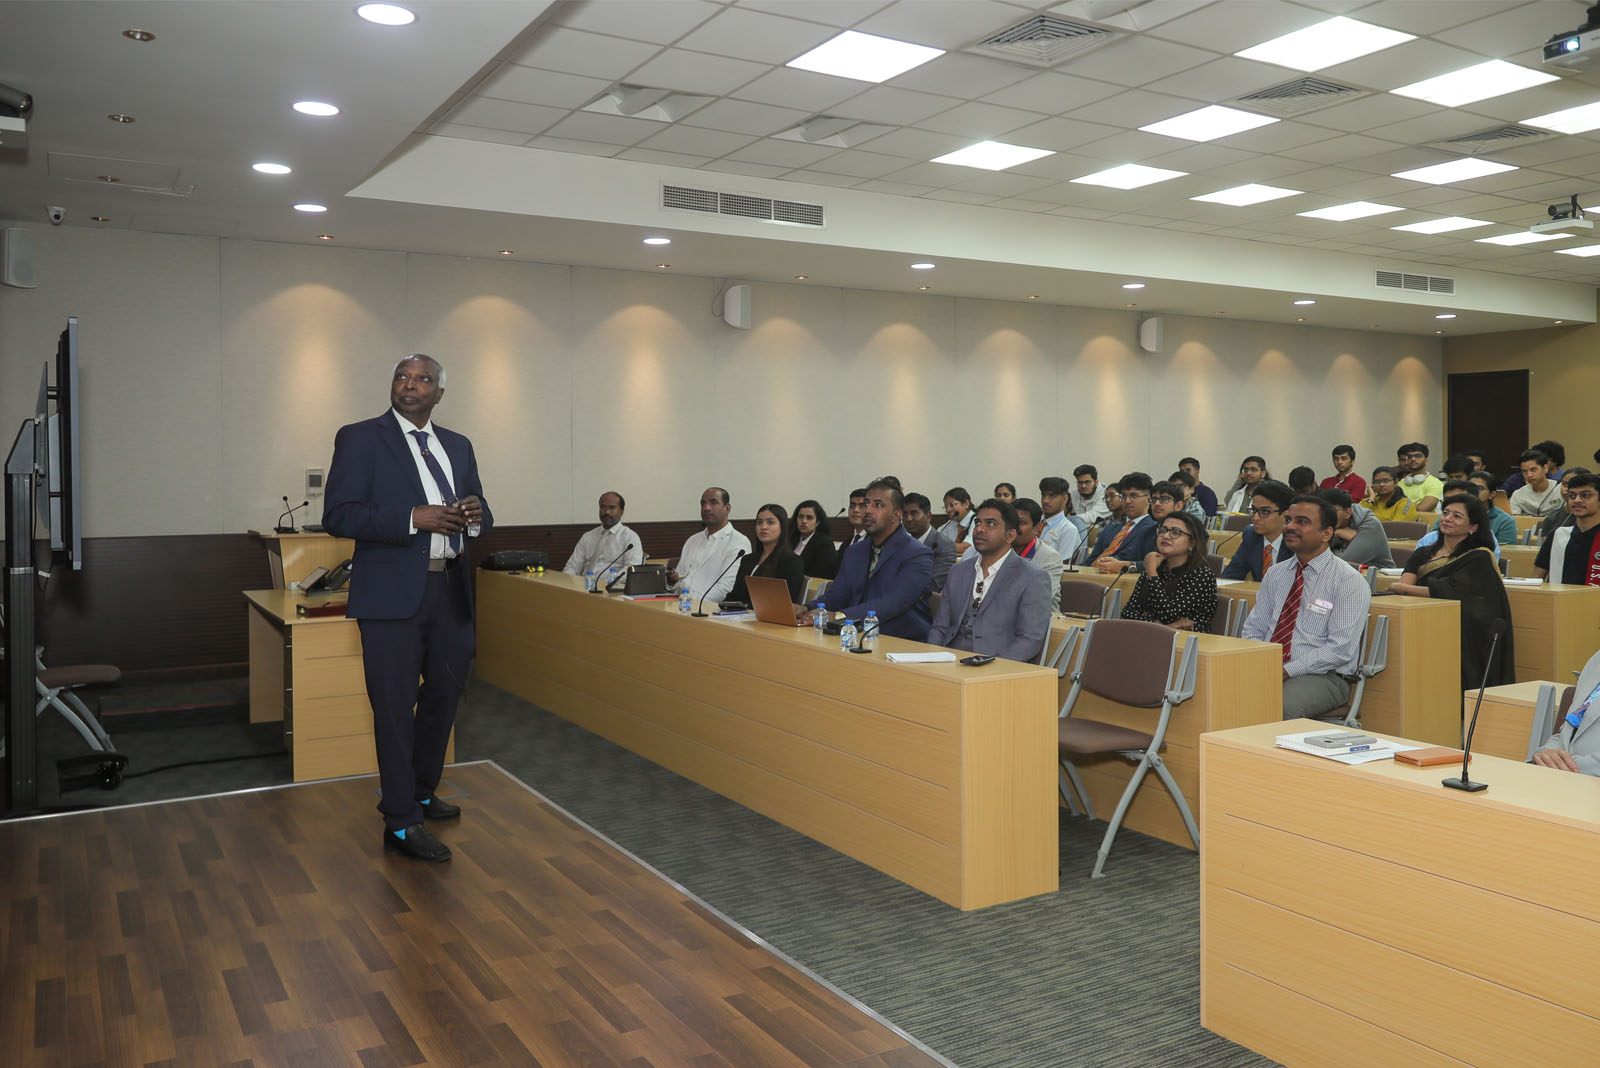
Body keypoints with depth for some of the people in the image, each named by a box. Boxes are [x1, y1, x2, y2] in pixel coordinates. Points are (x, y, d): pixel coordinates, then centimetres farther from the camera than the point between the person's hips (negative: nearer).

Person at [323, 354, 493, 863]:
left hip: (450, 592, 6)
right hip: (393, 595, -6)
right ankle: (401, 823, 10)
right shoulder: (359, 439, -3)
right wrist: (413, 518, -22)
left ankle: (422, 793, 37)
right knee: (395, 708, -1)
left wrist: (476, 515, -7)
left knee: (442, 698, 17)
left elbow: (480, 518, 18)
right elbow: (339, 516, -11)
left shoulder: (458, 447, 14)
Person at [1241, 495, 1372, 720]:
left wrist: (1287, 671, -18)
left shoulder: (1349, 581, -3)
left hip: (1320, 676, -5)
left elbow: (1341, 649, -12)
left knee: (1279, 707, -37)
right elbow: (1253, 630, 15)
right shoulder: (1275, 574, 15)